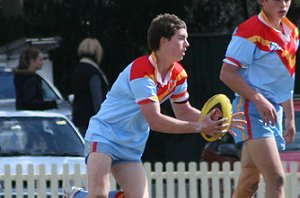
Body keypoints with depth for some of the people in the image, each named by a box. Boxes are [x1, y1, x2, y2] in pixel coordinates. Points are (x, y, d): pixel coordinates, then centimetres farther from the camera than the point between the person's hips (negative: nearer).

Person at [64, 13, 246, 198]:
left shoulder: (178, 74, 1)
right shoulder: (141, 71, -25)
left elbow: (184, 112, 16)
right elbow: (155, 121, -29)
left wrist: (213, 122, -2)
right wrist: (198, 127, -28)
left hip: (131, 148, 8)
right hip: (104, 135, -8)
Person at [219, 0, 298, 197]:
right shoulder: (250, 32, -12)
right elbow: (227, 73, -16)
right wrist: (258, 99, -24)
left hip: (273, 112, 8)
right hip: (251, 110, -8)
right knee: (276, 179, -19)